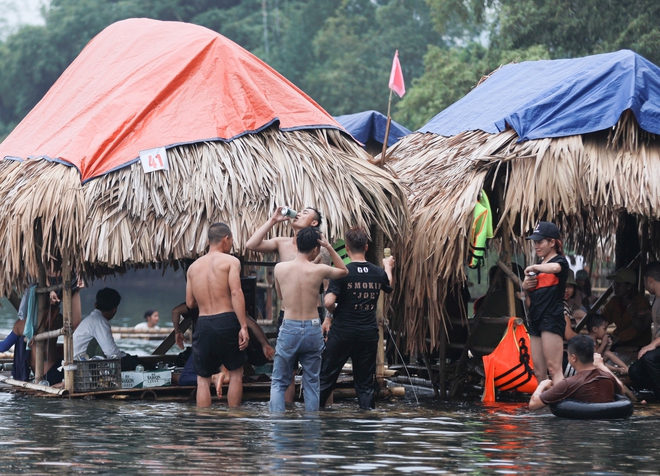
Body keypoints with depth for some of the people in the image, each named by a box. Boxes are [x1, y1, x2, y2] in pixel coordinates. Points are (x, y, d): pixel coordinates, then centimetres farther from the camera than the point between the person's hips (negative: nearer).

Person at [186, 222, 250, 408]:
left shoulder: (193, 267, 13)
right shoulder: (230, 261, -1)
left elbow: (189, 303, 14)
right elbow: (236, 292, -13)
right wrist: (243, 326, -15)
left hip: (203, 324, 3)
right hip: (226, 321, -3)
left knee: (203, 378, 8)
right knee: (236, 372, 12)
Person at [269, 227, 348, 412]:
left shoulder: (280, 268, -5)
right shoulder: (319, 270, -7)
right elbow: (344, 271, 14)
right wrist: (329, 247, 8)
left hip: (289, 329, 0)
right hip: (312, 330, 0)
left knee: (279, 383, 8)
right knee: (312, 384, 11)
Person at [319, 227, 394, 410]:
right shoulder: (378, 273, 1)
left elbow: (329, 302, -21)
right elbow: (388, 287, 25)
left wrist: (332, 314, 1)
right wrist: (388, 267, 44)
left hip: (342, 333, -3)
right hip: (369, 334, 3)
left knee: (325, 379, 7)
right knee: (365, 384, 9)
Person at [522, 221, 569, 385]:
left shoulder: (560, 260, -4)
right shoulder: (539, 265, 19)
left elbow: (553, 268, -31)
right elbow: (530, 293, 26)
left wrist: (533, 267, -19)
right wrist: (525, 285, 5)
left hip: (552, 319, -9)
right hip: (536, 320, 9)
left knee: (554, 368, -16)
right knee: (539, 371, 8)